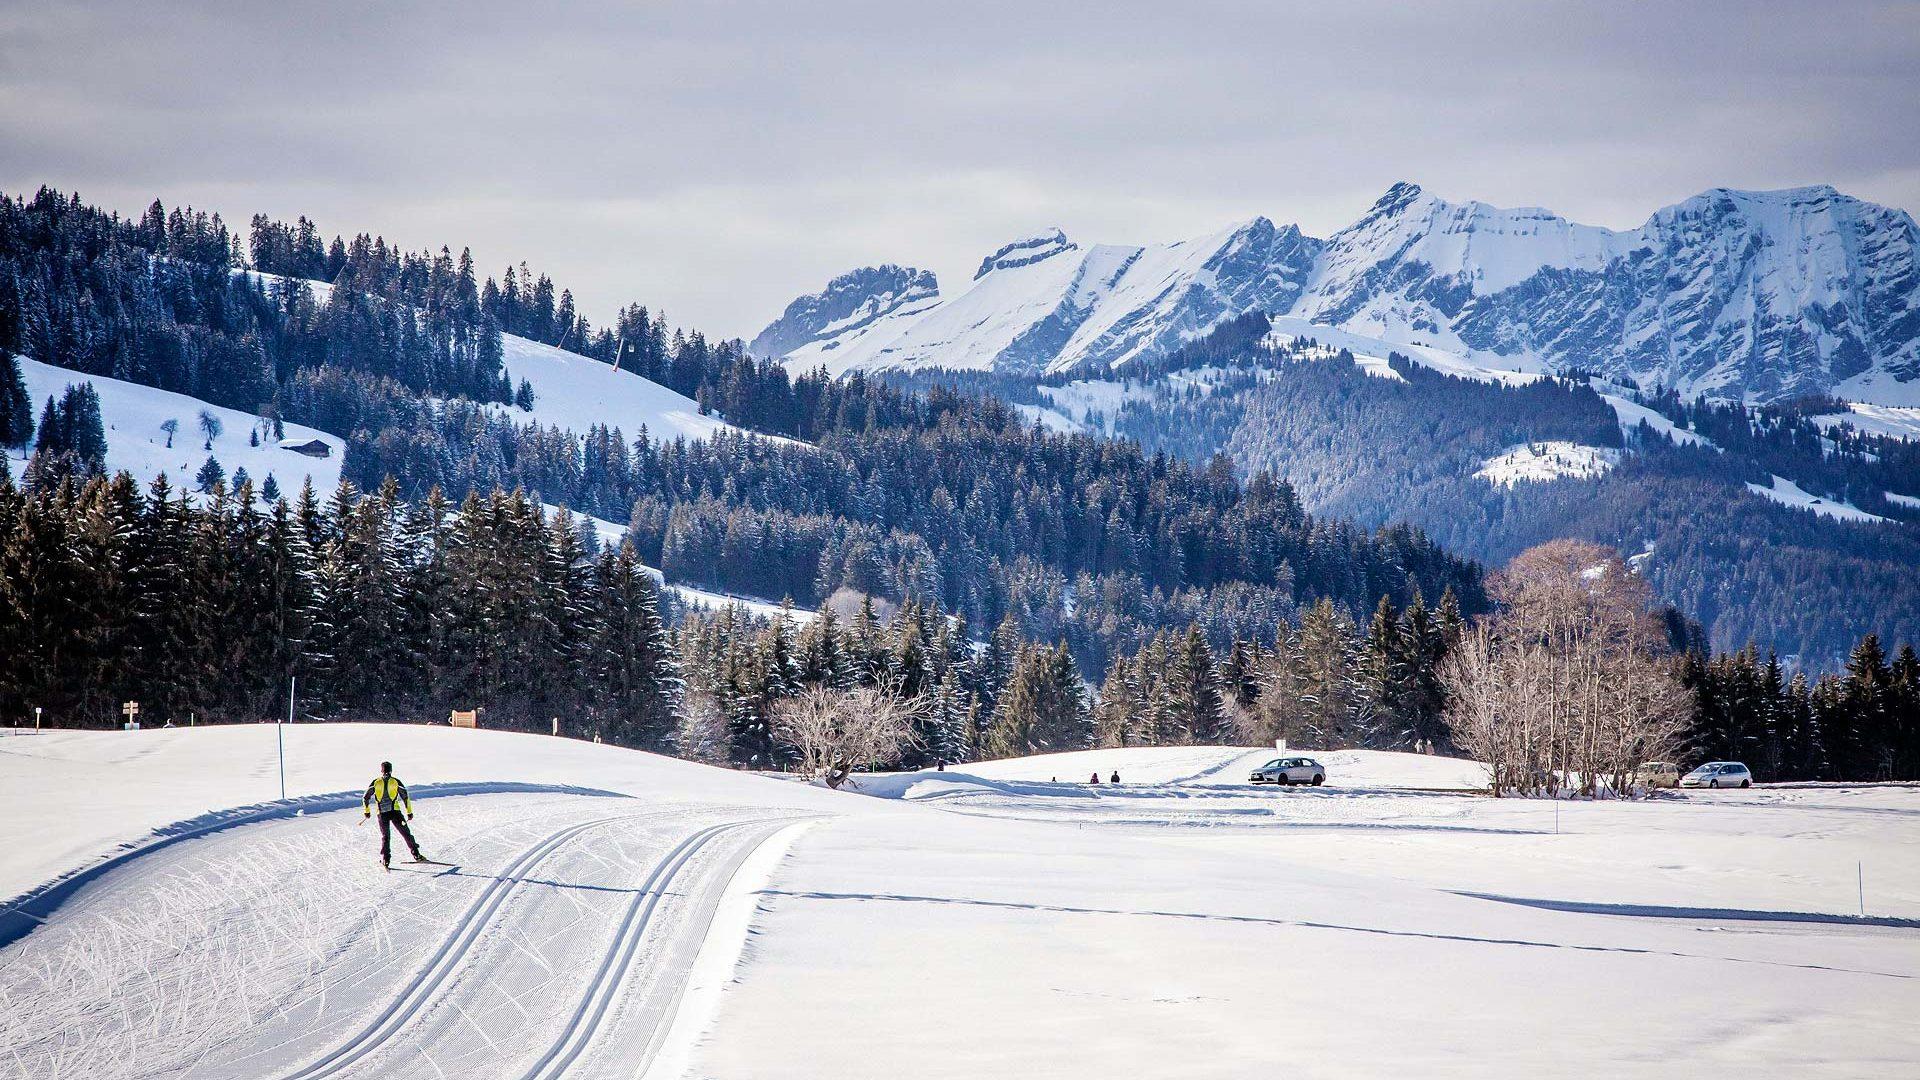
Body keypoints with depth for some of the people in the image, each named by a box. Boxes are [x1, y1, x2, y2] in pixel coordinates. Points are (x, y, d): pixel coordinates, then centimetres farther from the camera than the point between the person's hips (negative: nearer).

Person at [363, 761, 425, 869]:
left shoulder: (376, 782, 6)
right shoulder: (395, 781, 3)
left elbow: (365, 797, 5)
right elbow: (405, 797, 0)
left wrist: (366, 811, 17)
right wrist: (409, 812, 5)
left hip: (382, 813, 1)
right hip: (395, 811, -1)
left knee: (385, 836, 13)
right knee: (406, 833, 6)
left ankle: (385, 859, 2)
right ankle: (416, 855, 1)